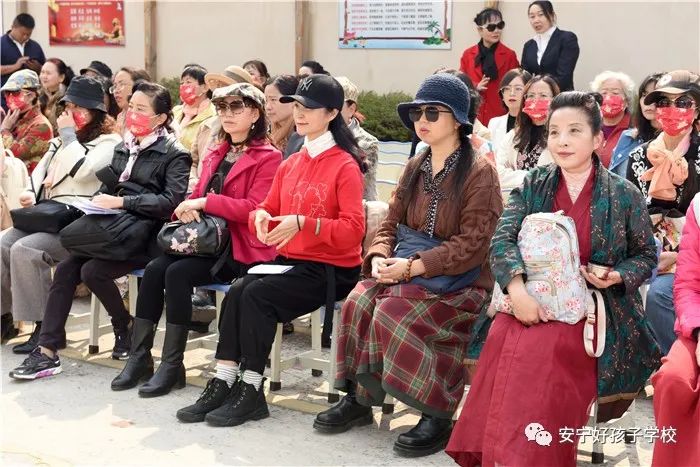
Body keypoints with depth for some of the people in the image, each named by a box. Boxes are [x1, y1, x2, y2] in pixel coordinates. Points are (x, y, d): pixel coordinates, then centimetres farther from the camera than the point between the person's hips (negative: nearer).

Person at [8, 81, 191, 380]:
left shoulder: (174, 154, -4)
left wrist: (122, 202, -21)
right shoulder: (123, 148, 17)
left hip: (146, 235, -6)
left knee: (93, 271, -25)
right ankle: (48, 351, -12)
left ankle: (125, 327, 2)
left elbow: (170, 200, -16)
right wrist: (99, 202, -2)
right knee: (65, 269, -14)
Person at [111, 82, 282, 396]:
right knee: (154, 269, -19)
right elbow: (197, 195, 21)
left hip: (240, 249, -7)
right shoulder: (215, 155, 21)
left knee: (177, 273, -28)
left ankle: (172, 365, -19)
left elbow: (254, 208, -14)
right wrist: (187, 207, -4)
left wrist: (205, 202, -16)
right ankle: (139, 356, -13)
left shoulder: (268, 158, -3)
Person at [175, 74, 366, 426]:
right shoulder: (290, 163, 15)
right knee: (236, 290, -21)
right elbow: (268, 208, 17)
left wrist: (302, 223, -26)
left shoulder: (345, 165, -8)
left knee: (257, 294, -26)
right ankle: (223, 383, -21)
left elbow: (353, 230, -15)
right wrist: (260, 215, -8)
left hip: (331, 269, -6)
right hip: (289, 261, 6)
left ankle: (251, 392, -19)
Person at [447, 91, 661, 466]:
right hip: (534, 299, 2)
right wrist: (517, 290, -23)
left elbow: (646, 256, 11)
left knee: (548, 348, -31)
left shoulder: (624, 195, 2)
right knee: (504, 339, -28)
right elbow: (502, 240, -5)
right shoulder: (533, 185, 7)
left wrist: (617, 277, -12)